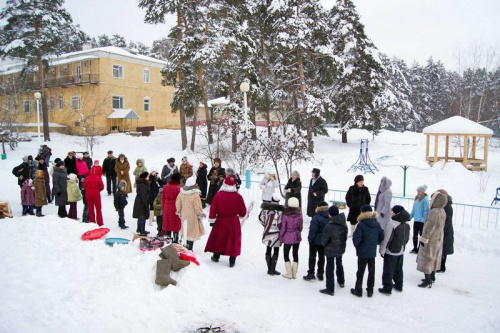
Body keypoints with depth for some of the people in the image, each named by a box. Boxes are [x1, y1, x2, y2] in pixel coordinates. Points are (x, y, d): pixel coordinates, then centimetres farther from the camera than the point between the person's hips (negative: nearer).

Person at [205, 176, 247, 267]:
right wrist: (240, 215, 19)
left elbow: (213, 208, -6)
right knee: (233, 240, 9)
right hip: (234, 222, 0)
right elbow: (243, 212, -3)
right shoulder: (238, 197, -10)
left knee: (218, 238, 18)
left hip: (221, 221, 0)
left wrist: (212, 219, 7)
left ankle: (216, 256, 32)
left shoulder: (218, 195, -11)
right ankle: (232, 261, 13)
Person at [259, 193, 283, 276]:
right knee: (276, 251, 8)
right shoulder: (279, 210, -17)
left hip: (267, 232, 4)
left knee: (268, 250, 14)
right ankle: (272, 269, 9)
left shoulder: (266, 207, -3)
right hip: (276, 233, -4)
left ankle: (269, 269, 21)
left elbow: (261, 217, 5)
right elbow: (279, 224, -17)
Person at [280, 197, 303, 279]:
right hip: (297, 237, 3)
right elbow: (300, 226, 1)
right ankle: (294, 274, 21)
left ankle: (289, 273, 14)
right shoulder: (299, 214, -9)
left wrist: (281, 237, 3)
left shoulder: (285, 215, -18)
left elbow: (283, 227, -12)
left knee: (286, 254, 12)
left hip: (287, 237, -3)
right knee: (295, 254, 14)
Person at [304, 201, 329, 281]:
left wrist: (310, 239, -9)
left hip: (315, 241, -6)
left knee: (312, 257, 9)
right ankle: (320, 274, 26)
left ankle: (311, 274, 12)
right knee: (321, 257, 17)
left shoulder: (316, 218, -24)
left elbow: (313, 230, -22)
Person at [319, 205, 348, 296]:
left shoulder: (329, 226, -28)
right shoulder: (344, 224, -7)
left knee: (330, 268, 4)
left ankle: (330, 289, 10)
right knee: (339, 264, 28)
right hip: (341, 248, 7)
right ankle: (341, 281, 48)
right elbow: (345, 236, 5)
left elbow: (324, 240, -20)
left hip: (331, 250, -7)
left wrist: (324, 244, 1)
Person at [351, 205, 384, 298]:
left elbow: (356, 238, -24)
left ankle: (358, 290, 18)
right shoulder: (377, 224, -1)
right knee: (371, 271, 15)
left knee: (360, 271, 8)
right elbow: (381, 236, 7)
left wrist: (357, 245, -6)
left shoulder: (361, 225, -20)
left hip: (363, 252, -5)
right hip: (373, 252, 5)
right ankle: (370, 291, 24)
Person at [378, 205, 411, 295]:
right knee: (398, 269, 22)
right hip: (401, 251, 8)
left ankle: (387, 288, 9)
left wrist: (382, 250, -11)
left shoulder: (391, 224, -24)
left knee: (388, 270, 3)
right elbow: (407, 238, 12)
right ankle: (399, 285, 34)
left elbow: (386, 239, -21)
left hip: (391, 252, -7)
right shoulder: (407, 224, 1)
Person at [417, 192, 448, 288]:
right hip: (438, 239, 9)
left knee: (427, 258, -2)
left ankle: (428, 280, 0)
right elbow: (441, 225, 13)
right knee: (434, 258, 19)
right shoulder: (442, 211, 5)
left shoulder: (433, 212, -26)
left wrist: (423, 239, -17)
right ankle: (432, 277, 30)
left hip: (431, 240, -9)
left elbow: (429, 227, -25)